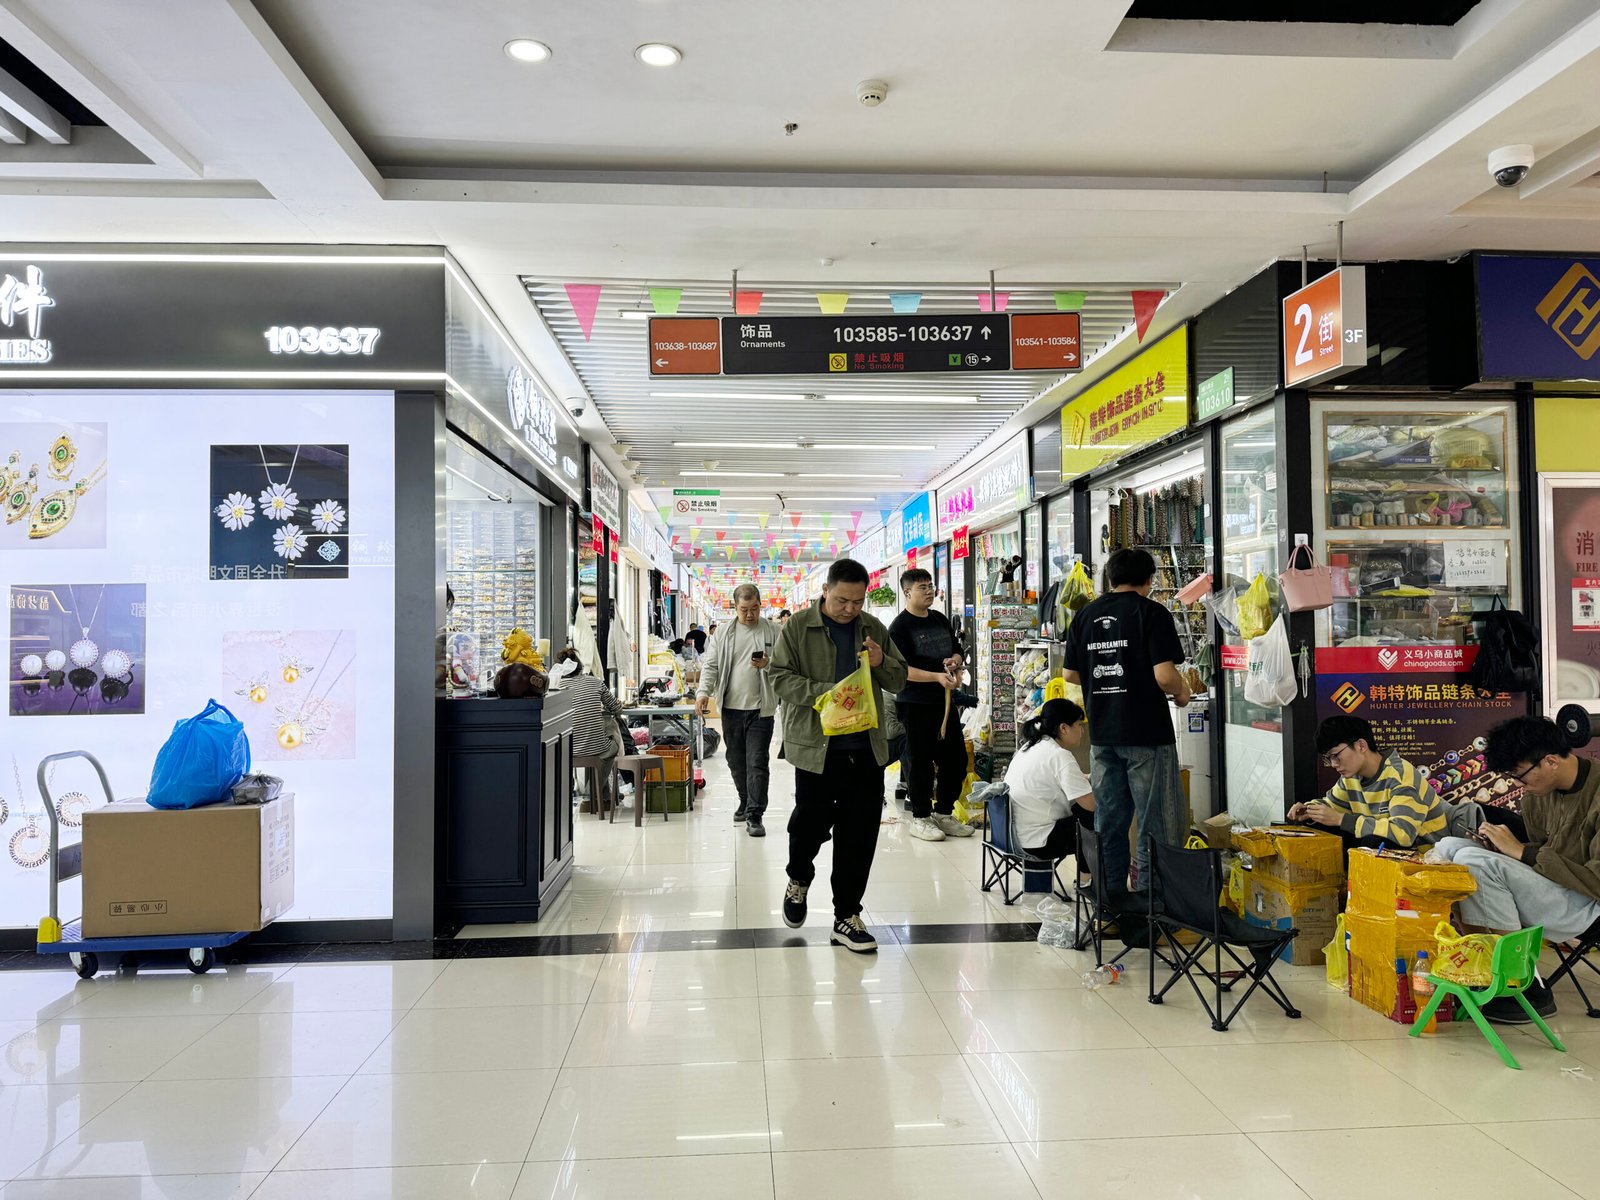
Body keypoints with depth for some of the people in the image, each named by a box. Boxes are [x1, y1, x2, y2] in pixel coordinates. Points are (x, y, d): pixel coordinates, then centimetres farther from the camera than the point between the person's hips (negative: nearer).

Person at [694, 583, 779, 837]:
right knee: (736, 761, 13)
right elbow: (711, 666, 6)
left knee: (757, 763, -5)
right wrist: (703, 692, -9)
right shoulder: (724, 633, 8)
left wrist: (769, 664, -18)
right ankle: (746, 801, 33)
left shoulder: (773, 631, 2)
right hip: (731, 708, 3)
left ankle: (755, 815, -1)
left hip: (760, 708, -3)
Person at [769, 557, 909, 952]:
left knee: (859, 836, 5)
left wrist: (882, 663, -7)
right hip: (816, 746, -3)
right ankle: (798, 881, 39)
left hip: (867, 749, 3)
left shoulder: (874, 629, 10)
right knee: (811, 822, 6)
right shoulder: (798, 628, -2)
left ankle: (846, 917, 17)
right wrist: (825, 693, -22)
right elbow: (781, 678, -7)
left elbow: (900, 680, 16)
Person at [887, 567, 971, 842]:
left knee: (956, 759, 9)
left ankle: (943, 813, 23)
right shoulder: (899, 626, -8)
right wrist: (937, 677, -26)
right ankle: (920, 818, 12)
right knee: (922, 762, -1)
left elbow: (957, 651, 23)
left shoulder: (941, 620, 13)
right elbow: (902, 669, -17)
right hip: (915, 704, -7)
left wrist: (955, 660, -1)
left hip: (945, 700, 7)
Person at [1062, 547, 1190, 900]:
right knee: (1157, 825, 3)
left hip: (1102, 732, 6)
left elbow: (1071, 675, 9)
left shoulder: (1085, 615, 7)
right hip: (1147, 732, -5)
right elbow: (1164, 675, -17)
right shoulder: (1151, 612, -9)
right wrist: (1181, 692, 3)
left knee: (1109, 822, 14)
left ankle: (1111, 901, 21)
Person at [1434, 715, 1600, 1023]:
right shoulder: (1538, 794, 4)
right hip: (1551, 889, 9)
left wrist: (1522, 852, -21)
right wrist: (1503, 847, -6)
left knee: (1474, 859, -26)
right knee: (1449, 846, -1)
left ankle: (1530, 989, -18)